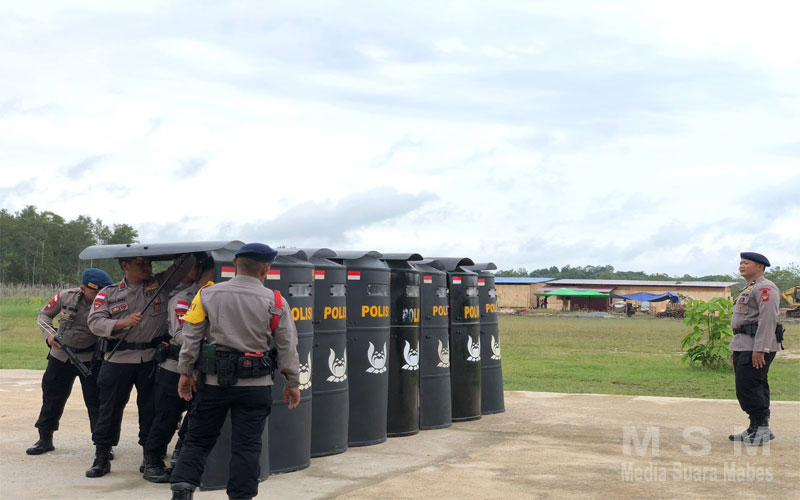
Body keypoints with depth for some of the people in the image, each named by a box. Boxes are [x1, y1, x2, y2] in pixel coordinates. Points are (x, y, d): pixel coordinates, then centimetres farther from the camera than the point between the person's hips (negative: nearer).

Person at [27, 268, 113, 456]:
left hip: (91, 359, -2)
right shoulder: (66, 296, -10)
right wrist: (49, 333, -11)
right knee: (52, 398, 12)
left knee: (96, 401, -4)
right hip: (61, 356, 2)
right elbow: (44, 314, 5)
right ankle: (45, 439, 29)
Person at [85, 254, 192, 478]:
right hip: (118, 359, -1)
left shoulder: (161, 283, 8)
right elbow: (95, 322, -3)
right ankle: (102, 458, 15)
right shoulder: (108, 293, 6)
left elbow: (186, 263, 7)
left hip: (152, 358, 1)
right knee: (110, 408, 4)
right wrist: (122, 323, -16)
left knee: (151, 409, 7)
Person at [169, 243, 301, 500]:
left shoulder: (207, 295, -1)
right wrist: (292, 382, 8)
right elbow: (287, 346, 0)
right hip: (255, 385, -1)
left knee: (198, 439, 13)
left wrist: (186, 373, 9)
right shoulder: (275, 302, -4)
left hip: (214, 381, 1)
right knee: (246, 445, 6)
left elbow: (191, 338, 1)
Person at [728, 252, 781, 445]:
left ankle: (762, 429, -6)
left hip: (757, 347, -10)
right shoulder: (748, 290, 23)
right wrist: (735, 349, 24)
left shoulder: (765, 288, -10)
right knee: (745, 388, 10)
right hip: (743, 346, 10)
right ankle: (755, 429, 15)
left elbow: (768, 319, -20)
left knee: (749, 387, -13)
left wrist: (759, 349, -25)